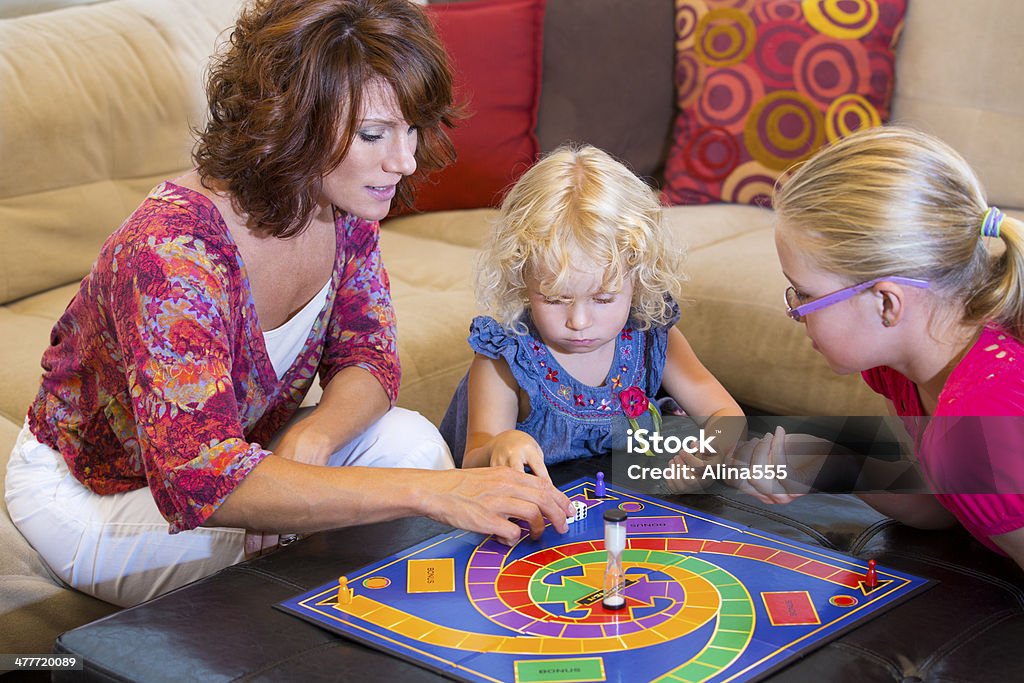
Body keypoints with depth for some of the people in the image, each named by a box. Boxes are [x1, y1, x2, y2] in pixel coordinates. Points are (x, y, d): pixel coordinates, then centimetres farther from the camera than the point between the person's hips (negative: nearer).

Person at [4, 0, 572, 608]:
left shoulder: (345, 207, -14)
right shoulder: (172, 248, -37)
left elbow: (366, 358, -5)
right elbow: (198, 479, -47)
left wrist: (309, 439, -30)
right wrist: (425, 491, -52)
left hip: (238, 444, 6)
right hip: (91, 486, -6)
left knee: (410, 440, -19)